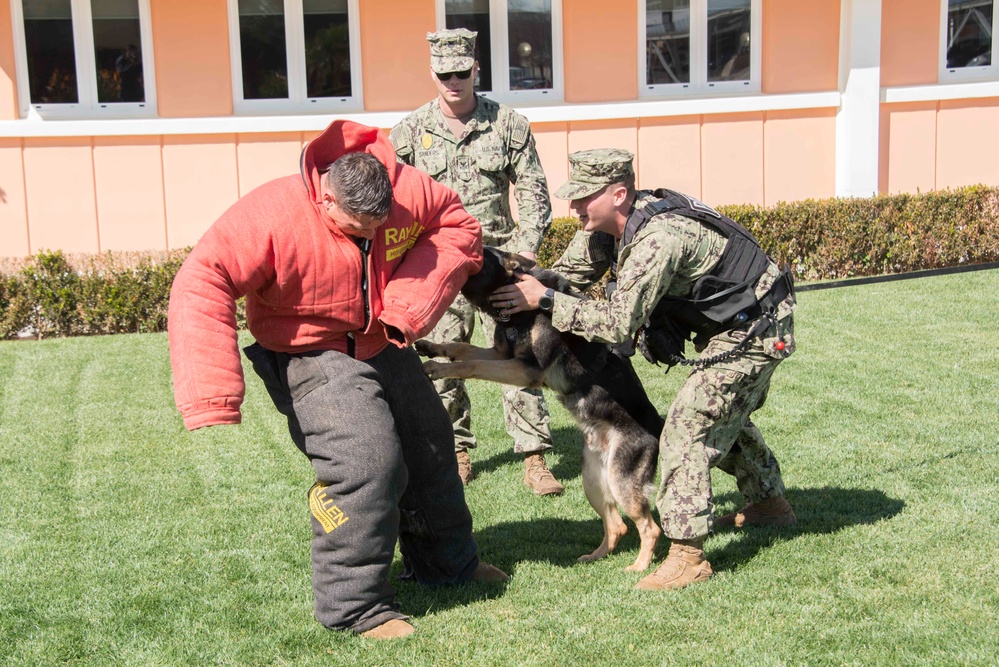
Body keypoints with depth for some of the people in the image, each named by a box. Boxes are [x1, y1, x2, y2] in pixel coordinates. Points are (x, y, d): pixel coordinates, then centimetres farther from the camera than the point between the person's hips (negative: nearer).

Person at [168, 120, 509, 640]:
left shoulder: (409, 192, -18)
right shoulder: (273, 216, -31)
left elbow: (457, 225, -6)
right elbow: (203, 283, -35)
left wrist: (414, 300, -23)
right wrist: (210, 397, -43)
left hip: (383, 344, 7)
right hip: (312, 354, -6)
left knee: (430, 445, 17)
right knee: (364, 459, -22)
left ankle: (447, 562, 42)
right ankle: (353, 602, -5)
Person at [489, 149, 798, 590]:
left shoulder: (658, 238, -35)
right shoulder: (606, 226, -6)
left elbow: (619, 323, -37)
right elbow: (569, 272, 5)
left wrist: (545, 299, -33)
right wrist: (527, 281, -14)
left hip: (754, 331, -10)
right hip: (728, 324, 10)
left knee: (688, 428, -15)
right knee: (726, 416, 27)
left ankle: (687, 554, -11)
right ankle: (769, 503, 47)